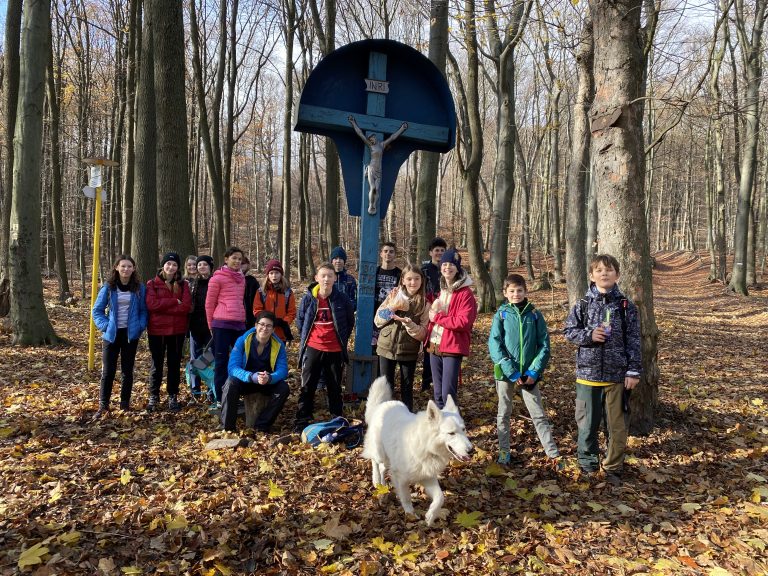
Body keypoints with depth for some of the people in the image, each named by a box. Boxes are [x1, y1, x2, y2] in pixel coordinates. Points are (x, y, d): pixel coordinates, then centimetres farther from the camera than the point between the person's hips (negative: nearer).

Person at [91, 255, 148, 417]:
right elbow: (97, 310, 4)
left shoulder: (139, 288, 0)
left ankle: (125, 404, 18)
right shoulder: (108, 288, -2)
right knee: (108, 371, 0)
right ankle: (103, 406, 7)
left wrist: (140, 326, -9)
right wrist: (105, 325, -8)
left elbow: (143, 310, 5)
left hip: (131, 334, 0)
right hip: (111, 334, 0)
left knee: (127, 371, 9)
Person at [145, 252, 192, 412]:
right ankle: (154, 397, 20)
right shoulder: (152, 284, 0)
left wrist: (162, 306, -13)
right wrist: (175, 301, -15)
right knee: (157, 364, 8)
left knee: (174, 363, 9)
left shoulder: (183, 284, 4)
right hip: (156, 330, -1)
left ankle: (173, 397, 19)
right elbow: (151, 304, -15)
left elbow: (186, 306, -9)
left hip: (177, 330, 1)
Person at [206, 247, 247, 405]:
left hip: (239, 324, 6)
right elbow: (209, 303, 2)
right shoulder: (217, 278, -1)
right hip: (222, 324, -6)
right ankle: (220, 399, 5)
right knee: (222, 362, -1)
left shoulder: (241, 279, 17)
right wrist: (211, 326, 5)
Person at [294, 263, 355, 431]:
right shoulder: (308, 298, -4)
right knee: (307, 387, 4)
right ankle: (302, 422, 13)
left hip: (335, 350, 0)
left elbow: (350, 321, 10)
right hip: (313, 348, 0)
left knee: (335, 387, 11)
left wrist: (342, 338, 8)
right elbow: (300, 320, 11)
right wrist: (306, 337, 6)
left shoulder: (342, 299, -4)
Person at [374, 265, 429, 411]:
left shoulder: (424, 304, -4)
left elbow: (422, 333, -8)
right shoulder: (394, 296, -1)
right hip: (387, 348, 1)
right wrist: (391, 308, -16)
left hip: (409, 351, -1)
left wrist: (408, 323, -25)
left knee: (407, 387, 11)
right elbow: (378, 321, -1)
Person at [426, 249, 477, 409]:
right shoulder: (440, 290, 15)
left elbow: (463, 322, -19)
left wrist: (437, 317, -14)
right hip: (434, 346, 7)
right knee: (438, 393, 14)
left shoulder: (465, 293, -9)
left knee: (448, 393, -7)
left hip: (452, 347, -7)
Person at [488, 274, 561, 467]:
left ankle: (553, 455, 7)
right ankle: (504, 452, 24)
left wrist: (534, 371, -10)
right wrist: (511, 371, -14)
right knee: (503, 414, 11)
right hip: (505, 373, 0)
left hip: (529, 375, 0)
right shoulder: (501, 314, -3)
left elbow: (544, 345, 0)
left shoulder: (535, 314, 0)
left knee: (539, 415, 3)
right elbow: (494, 345, -8)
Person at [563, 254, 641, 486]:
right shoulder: (583, 304, 0)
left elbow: (633, 340, 0)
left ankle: (613, 467, 24)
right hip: (588, 373, 0)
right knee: (588, 423, 10)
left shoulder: (626, 306, 0)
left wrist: (634, 371, -3)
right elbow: (569, 331, 4)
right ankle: (588, 465, 26)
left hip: (617, 375, 0)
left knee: (617, 424, 9)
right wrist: (588, 335, -15)